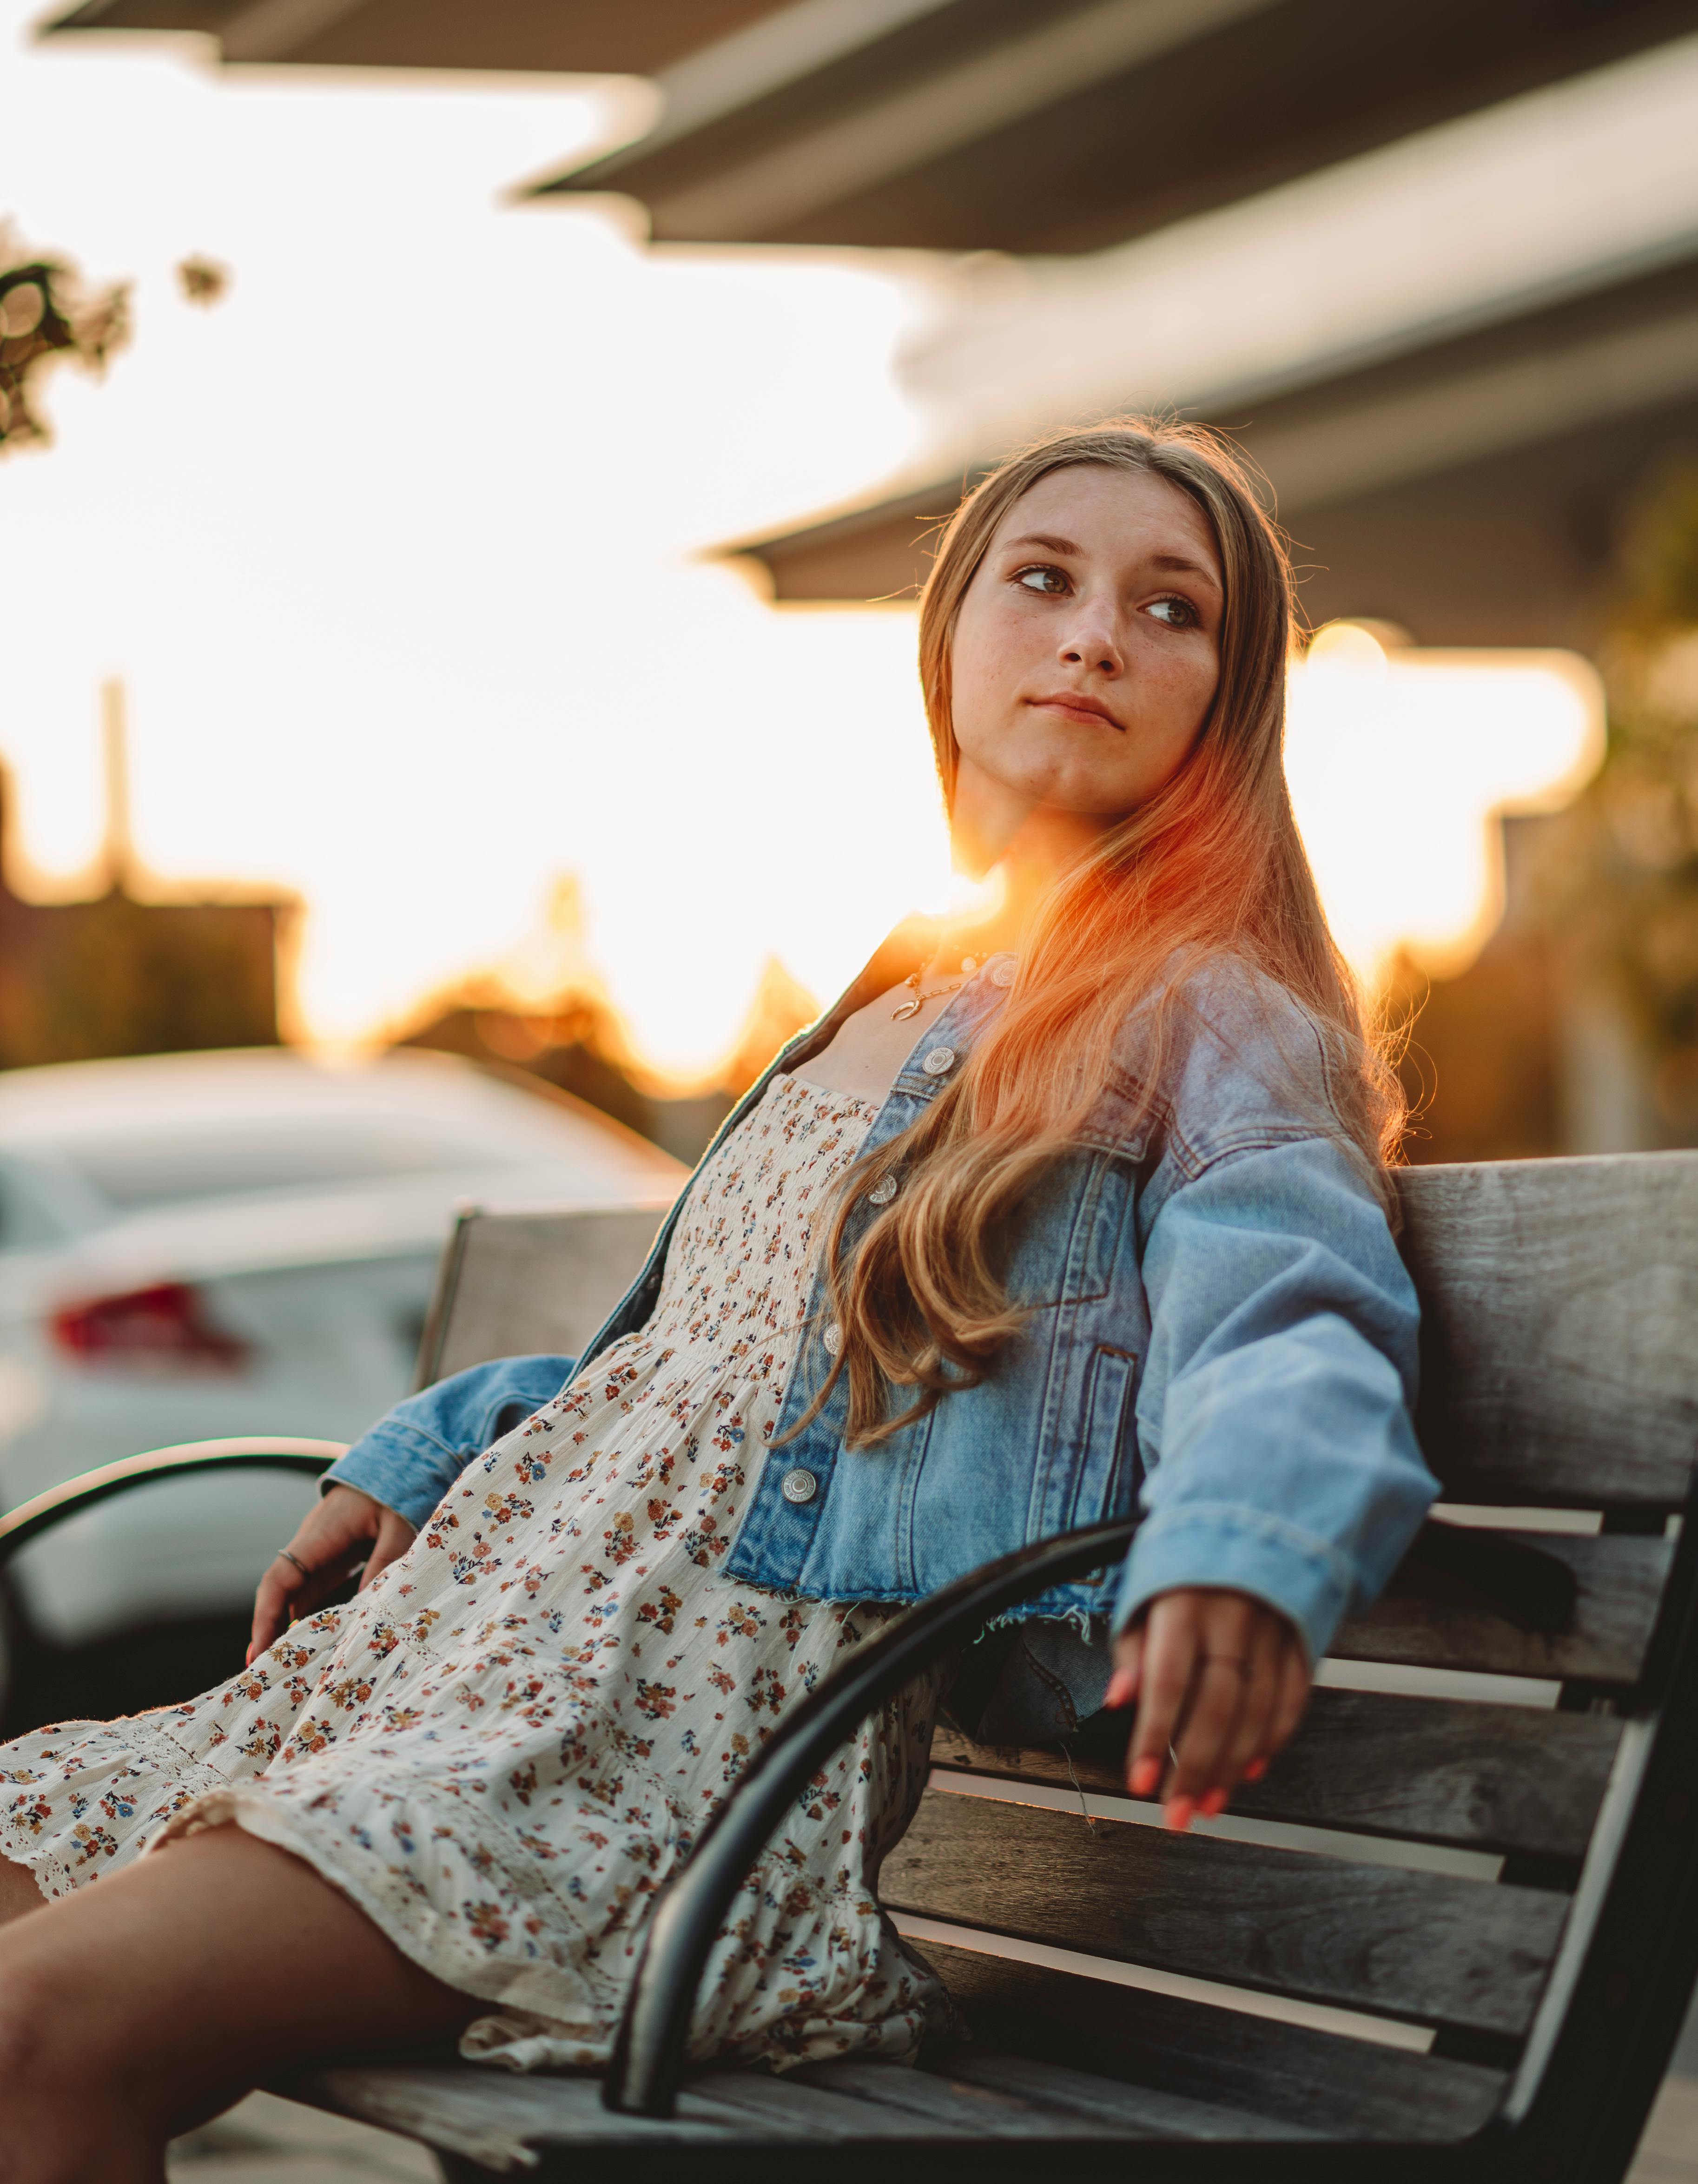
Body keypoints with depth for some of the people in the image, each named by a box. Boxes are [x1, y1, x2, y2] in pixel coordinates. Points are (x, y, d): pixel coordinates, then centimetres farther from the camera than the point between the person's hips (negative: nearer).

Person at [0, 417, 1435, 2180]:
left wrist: (1241, 1542, -37)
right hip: (480, 1639, 8)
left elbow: (1300, 1334, -15)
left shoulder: (1214, 1027, 4)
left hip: (738, 1706, -8)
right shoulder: (887, 1012, 27)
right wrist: (419, 1455, 25)